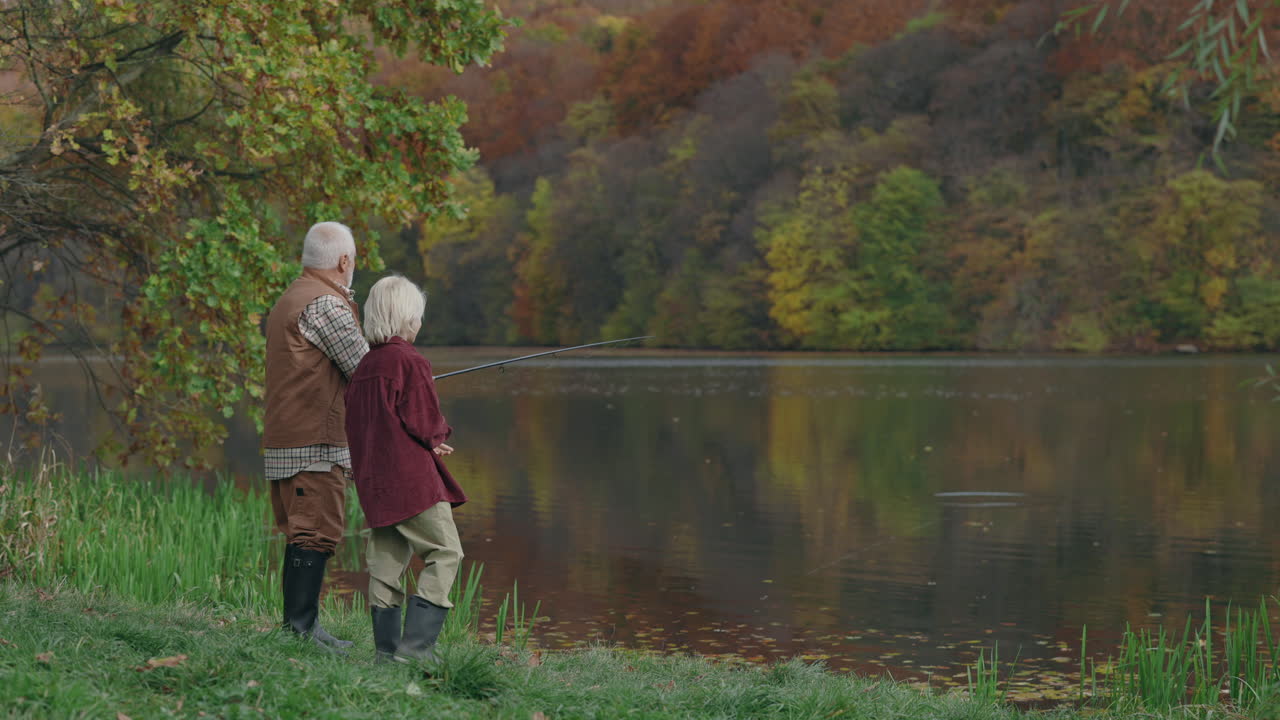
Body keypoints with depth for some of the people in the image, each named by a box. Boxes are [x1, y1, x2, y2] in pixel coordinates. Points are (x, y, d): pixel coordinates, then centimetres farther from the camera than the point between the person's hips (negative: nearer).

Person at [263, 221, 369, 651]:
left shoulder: (288, 300, 20)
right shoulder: (326, 304, -12)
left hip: (282, 443, 10)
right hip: (314, 443, -10)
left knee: (304, 532, 12)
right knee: (317, 532, -11)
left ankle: (298, 626, 14)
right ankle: (301, 627, -14)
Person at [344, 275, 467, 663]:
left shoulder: (364, 366, 11)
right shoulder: (410, 363, -13)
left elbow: (355, 424, 15)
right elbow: (427, 426, -14)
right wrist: (440, 433, 8)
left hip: (373, 481, 8)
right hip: (412, 478, -8)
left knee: (386, 558, 10)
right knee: (444, 552, -2)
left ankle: (386, 646, 10)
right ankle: (415, 643, -9)